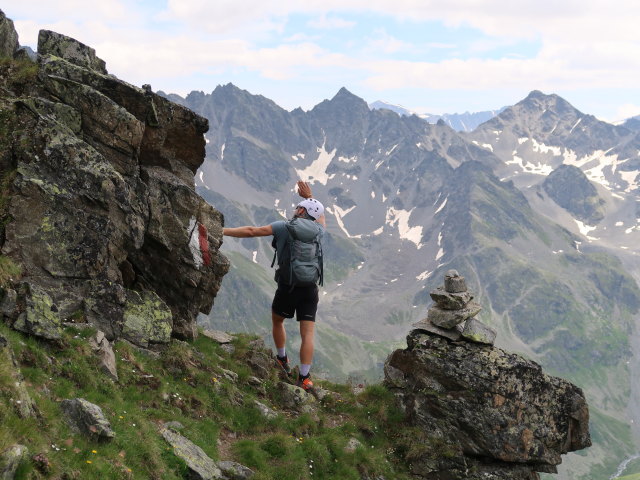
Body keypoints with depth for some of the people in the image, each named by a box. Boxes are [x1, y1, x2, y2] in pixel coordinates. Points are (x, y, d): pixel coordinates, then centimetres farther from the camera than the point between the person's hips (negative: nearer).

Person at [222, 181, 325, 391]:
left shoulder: (284, 227, -4)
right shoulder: (318, 231, 7)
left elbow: (251, 231, -5)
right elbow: (321, 215, 33)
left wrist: (222, 231, 1)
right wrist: (310, 196, 34)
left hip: (287, 286, -2)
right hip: (310, 288, 2)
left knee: (277, 320, 25)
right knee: (308, 333, 1)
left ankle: (283, 361, 36)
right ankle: (304, 377, -5)